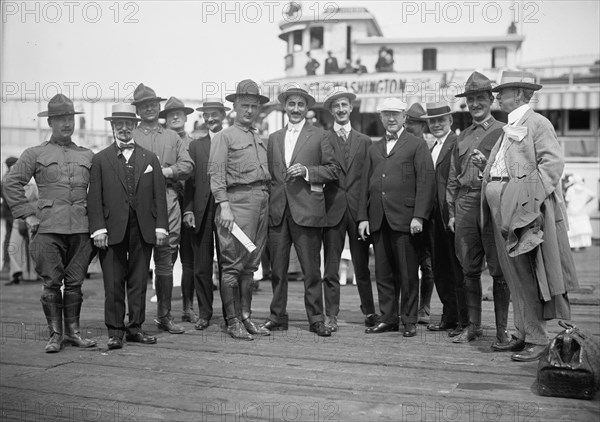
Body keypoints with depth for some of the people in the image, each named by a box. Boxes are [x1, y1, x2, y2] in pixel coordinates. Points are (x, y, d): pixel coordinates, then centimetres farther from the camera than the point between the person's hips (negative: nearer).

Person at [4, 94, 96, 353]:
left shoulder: (88, 156, 14)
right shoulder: (35, 154, 7)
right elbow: (12, 184, 4)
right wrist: (27, 215, -2)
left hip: (81, 228, 2)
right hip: (49, 227, -2)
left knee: (75, 282, 6)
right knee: (51, 283, -2)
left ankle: (73, 332, 15)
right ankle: (55, 335, 7)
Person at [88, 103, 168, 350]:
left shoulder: (149, 158, 13)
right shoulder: (100, 159, 8)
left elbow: (160, 195, 9)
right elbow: (94, 198, 2)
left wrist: (161, 226, 0)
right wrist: (98, 228, -8)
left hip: (143, 229, 2)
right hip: (113, 229, -2)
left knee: (139, 281, 6)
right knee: (114, 283, -1)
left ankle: (135, 328, 15)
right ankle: (115, 331, 7)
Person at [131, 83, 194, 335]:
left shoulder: (172, 137, 20)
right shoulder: (129, 137, 11)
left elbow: (187, 165, 10)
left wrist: (166, 171, -6)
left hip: (168, 202, 3)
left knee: (165, 261, 3)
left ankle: (164, 316, 10)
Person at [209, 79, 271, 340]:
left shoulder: (260, 140, 22)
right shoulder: (224, 136, 2)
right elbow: (216, 173, -7)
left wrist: (267, 201, 8)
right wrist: (224, 205, -16)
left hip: (262, 201, 7)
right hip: (238, 199, -7)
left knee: (250, 264, 10)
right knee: (233, 264, -5)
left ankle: (246, 317, 17)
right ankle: (233, 322, 0)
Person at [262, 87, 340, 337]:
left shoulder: (319, 136, 7)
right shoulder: (273, 138, 18)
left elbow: (333, 170, 3)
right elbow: (270, 173, 18)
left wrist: (306, 171, -11)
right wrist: (268, 202, 7)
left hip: (306, 210, -3)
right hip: (277, 211, 4)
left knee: (311, 269, -2)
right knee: (277, 269, 6)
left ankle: (316, 319, 7)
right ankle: (278, 317, 15)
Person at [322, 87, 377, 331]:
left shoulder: (364, 141, 12)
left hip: (358, 210, 1)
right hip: (332, 209, -1)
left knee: (362, 265, 7)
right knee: (331, 267, 1)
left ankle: (369, 311, 21)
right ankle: (331, 315, 8)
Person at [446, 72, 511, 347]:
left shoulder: (504, 132, 3)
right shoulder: (462, 138, 17)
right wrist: (451, 212, 13)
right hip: (465, 206, 5)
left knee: (499, 270, -2)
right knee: (470, 270, 9)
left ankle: (502, 330, 6)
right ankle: (473, 325, 19)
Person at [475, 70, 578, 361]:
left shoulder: (538, 124, -6)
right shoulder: (509, 129, 22)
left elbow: (553, 163, -16)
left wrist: (532, 200, -23)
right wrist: (485, 164, 10)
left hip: (527, 212, -9)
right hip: (505, 213, 9)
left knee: (527, 277, -5)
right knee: (515, 277, 12)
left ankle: (537, 340, 3)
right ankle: (524, 334, 20)